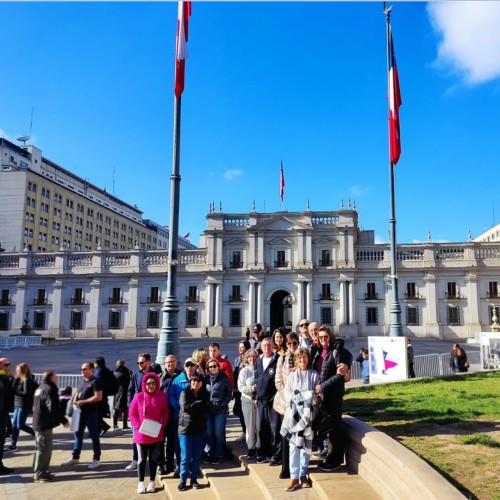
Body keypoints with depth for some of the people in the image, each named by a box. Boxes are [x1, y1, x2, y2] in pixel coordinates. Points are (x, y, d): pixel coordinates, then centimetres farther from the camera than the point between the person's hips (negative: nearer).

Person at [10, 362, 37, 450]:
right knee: (14, 424, 9)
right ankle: (13, 444, 15)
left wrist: (16, 391, -13)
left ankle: (37, 434, 11)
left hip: (24, 406, -9)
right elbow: (14, 388, 6)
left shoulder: (27, 380, -16)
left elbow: (26, 393, -22)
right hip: (18, 404, 9)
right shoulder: (20, 379, 12)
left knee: (20, 425, -6)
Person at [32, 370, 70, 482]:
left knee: (40, 449, 18)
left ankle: (38, 472, 27)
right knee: (44, 449, -3)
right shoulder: (49, 389, -18)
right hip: (45, 424, -10)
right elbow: (54, 408, -24)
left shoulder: (40, 388, 14)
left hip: (38, 422, 10)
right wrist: (64, 420, -15)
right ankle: (40, 474, 3)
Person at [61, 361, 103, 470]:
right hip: (80, 412, 8)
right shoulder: (82, 381, 14)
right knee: (78, 434, 14)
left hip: (91, 413, -8)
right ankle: (75, 457, 27)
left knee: (94, 436, 0)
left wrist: (83, 402, -20)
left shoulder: (95, 382, -12)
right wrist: (75, 400, -2)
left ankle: (96, 459, 9)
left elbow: (98, 397, -20)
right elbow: (77, 393, 22)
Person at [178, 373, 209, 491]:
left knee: (197, 456, 10)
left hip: (200, 429, 3)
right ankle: (183, 480, 13)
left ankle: (194, 479, 22)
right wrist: (199, 403, -14)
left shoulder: (205, 394, 6)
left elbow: (206, 409, -1)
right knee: (185, 457, 0)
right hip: (186, 428, -3)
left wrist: (193, 407, -9)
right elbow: (185, 407, -20)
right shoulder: (185, 393, -5)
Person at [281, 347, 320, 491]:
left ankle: (303, 475, 12)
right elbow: (287, 393, 3)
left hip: (309, 412, 0)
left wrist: (299, 397, -11)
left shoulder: (314, 374, 6)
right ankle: (294, 477, -2)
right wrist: (298, 399, -12)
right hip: (294, 412, 0)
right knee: (294, 444, -4)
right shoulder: (292, 375, 10)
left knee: (307, 444, 3)